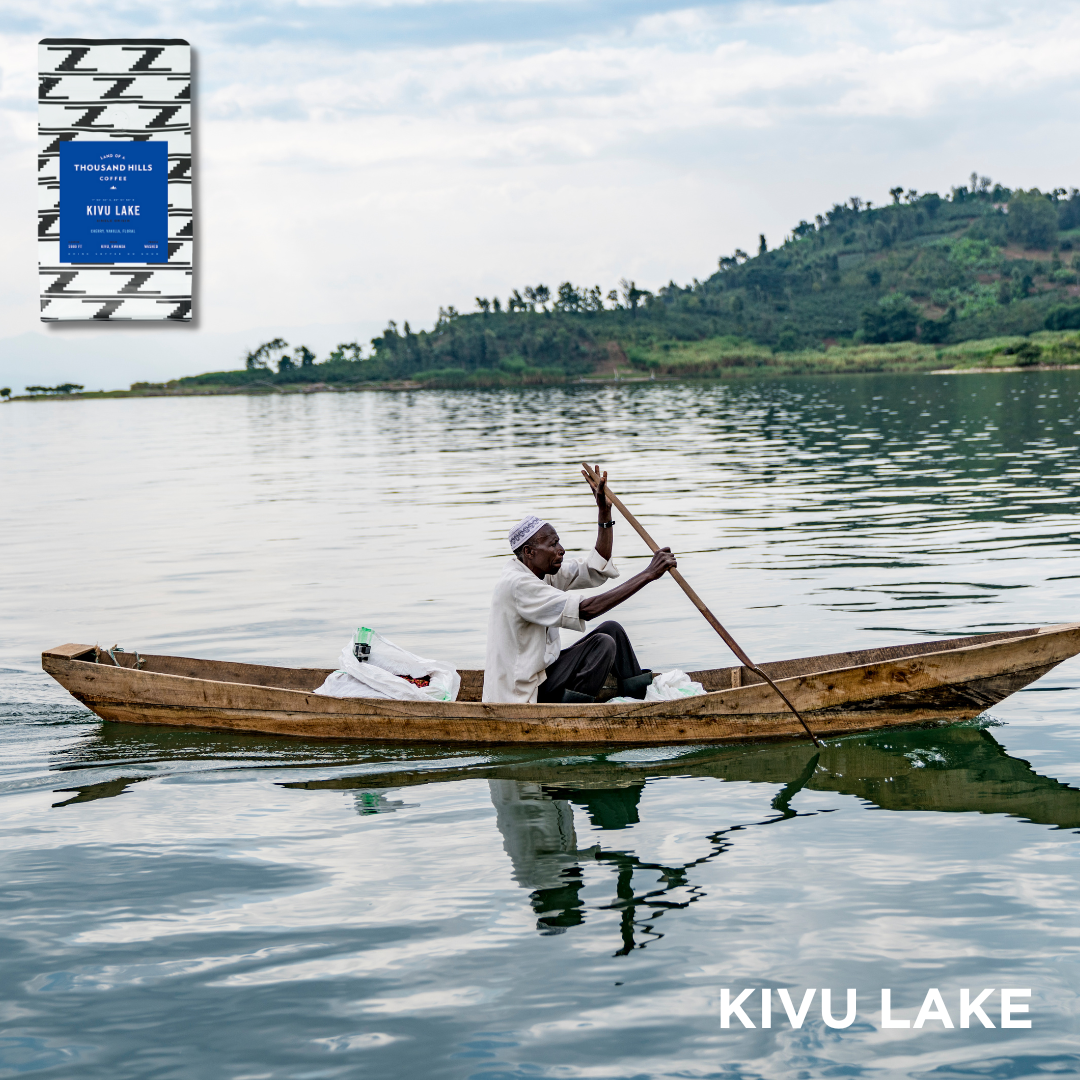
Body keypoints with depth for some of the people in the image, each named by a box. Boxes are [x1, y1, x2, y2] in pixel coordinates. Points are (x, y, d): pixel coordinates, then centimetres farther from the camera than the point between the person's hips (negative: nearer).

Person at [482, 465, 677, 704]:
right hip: (522, 695, -10)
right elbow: (585, 609, -32)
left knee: (612, 630, 6)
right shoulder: (517, 585, -25)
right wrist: (648, 574, -32)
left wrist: (604, 510, 0)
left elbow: (597, 569, 10)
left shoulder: (543, 572, 6)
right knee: (603, 644, -19)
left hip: (542, 673, 10)